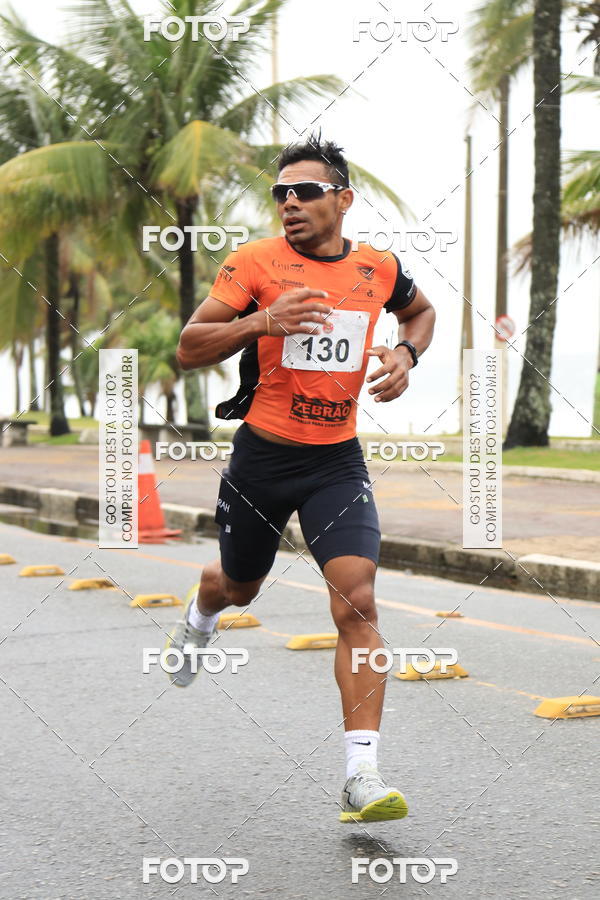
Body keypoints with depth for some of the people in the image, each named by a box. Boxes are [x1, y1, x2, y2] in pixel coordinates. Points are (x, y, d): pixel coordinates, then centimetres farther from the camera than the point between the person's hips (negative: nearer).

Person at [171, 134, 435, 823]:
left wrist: (406, 353, 3)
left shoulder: (379, 269, 1)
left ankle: (361, 777, -14)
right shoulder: (255, 262, -9)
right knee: (238, 586, 21)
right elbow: (188, 350, -11)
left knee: (358, 603, -16)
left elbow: (421, 310, 24)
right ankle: (198, 620, 61)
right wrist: (262, 321, -26)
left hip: (337, 461, 1)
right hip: (261, 457, -1)